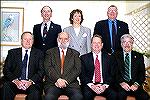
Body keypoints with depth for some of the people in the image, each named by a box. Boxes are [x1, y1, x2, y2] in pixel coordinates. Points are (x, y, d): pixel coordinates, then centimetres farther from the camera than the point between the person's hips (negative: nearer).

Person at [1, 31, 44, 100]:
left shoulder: (38, 53, 13)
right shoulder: (12, 52, 14)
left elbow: (41, 71, 3)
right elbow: (6, 70, 6)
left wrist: (31, 81, -14)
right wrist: (15, 80, -13)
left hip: (32, 83, -1)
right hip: (15, 82, 1)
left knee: (35, 92, -34)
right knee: (6, 87, -30)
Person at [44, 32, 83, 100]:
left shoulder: (75, 53, 17)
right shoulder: (50, 52, 15)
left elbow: (77, 69, 4)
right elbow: (48, 68, 2)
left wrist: (66, 81, -11)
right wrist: (57, 79, -15)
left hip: (70, 83, 1)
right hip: (53, 82, 0)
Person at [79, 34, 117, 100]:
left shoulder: (108, 57, 12)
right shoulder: (84, 58, 9)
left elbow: (111, 74, 7)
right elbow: (82, 75, 3)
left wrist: (105, 85, -10)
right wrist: (91, 85, -13)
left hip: (104, 85, 1)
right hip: (89, 85, 0)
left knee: (113, 95, -28)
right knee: (87, 94, -31)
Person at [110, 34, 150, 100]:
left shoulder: (139, 56, 15)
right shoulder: (115, 56, 11)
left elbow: (142, 73, 8)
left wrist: (136, 84, -10)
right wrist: (121, 82, -13)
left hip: (134, 85, 2)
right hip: (120, 84, -1)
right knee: (121, 94, -33)